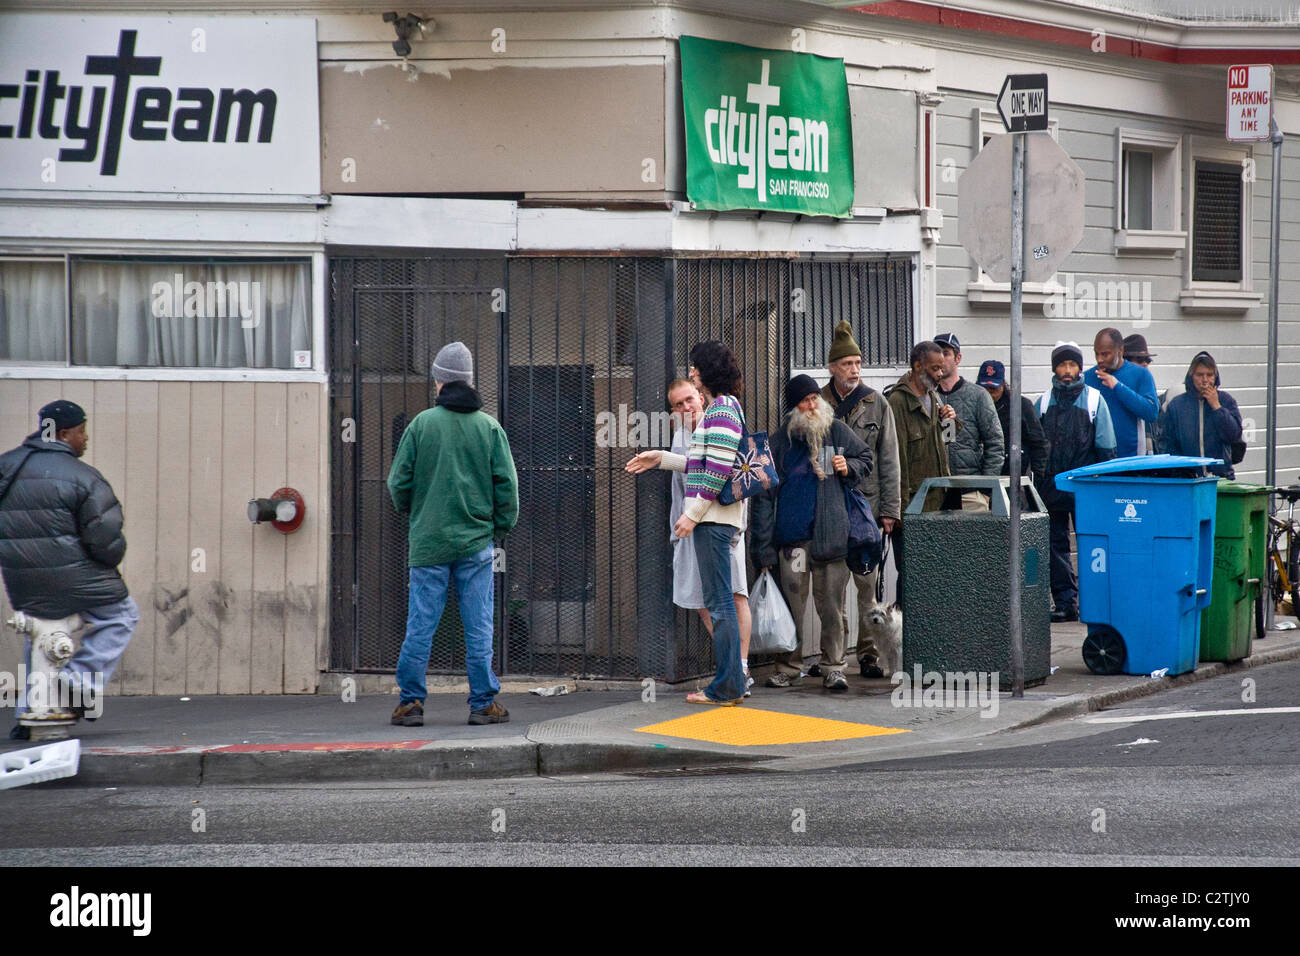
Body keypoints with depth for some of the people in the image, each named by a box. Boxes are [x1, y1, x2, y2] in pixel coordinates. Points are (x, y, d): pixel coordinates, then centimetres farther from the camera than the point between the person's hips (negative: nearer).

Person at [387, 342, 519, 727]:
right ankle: (483, 703, 6)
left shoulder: (422, 424, -4)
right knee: (479, 627, 4)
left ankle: (410, 702, 3)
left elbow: (399, 481, -1)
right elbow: (507, 483, -1)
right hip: (476, 541, 1)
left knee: (420, 625, 2)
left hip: (428, 541, -1)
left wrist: (409, 509, 19)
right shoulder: (490, 427, 0)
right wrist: (502, 526, 13)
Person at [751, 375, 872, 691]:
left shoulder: (838, 432, 8)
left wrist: (848, 468, 0)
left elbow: (865, 459, 25)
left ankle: (833, 667, 9)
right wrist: (763, 545, 0)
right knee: (791, 603, 2)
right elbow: (763, 496, 5)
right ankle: (788, 668, 12)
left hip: (830, 534, 0)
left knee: (831, 605, 1)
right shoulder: (778, 444, 4)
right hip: (792, 537, 0)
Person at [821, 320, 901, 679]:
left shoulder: (876, 403, 4)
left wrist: (889, 509, 0)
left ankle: (868, 653, 1)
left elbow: (888, 460, 5)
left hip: (865, 504, -1)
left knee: (867, 582, -3)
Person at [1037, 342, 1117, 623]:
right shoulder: (1045, 401, 9)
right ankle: (1065, 603, 6)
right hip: (1051, 482, 2)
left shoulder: (1094, 399, 3)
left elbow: (1105, 447, 3)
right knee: (1056, 544, 2)